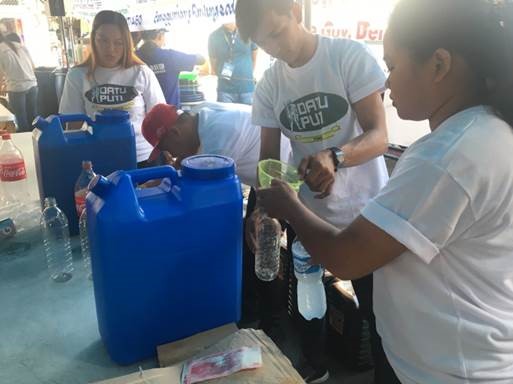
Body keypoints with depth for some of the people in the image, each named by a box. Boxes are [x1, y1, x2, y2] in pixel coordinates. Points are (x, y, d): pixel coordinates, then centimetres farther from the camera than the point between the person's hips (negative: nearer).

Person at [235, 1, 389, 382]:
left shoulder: (350, 56, -13)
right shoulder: (269, 85, 0)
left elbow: (379, 136, -19)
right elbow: (269, 155, 2)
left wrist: (334, 157, -39)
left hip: (363, 211, -4)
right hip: (306, 212, 5)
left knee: (377, 308, 7)